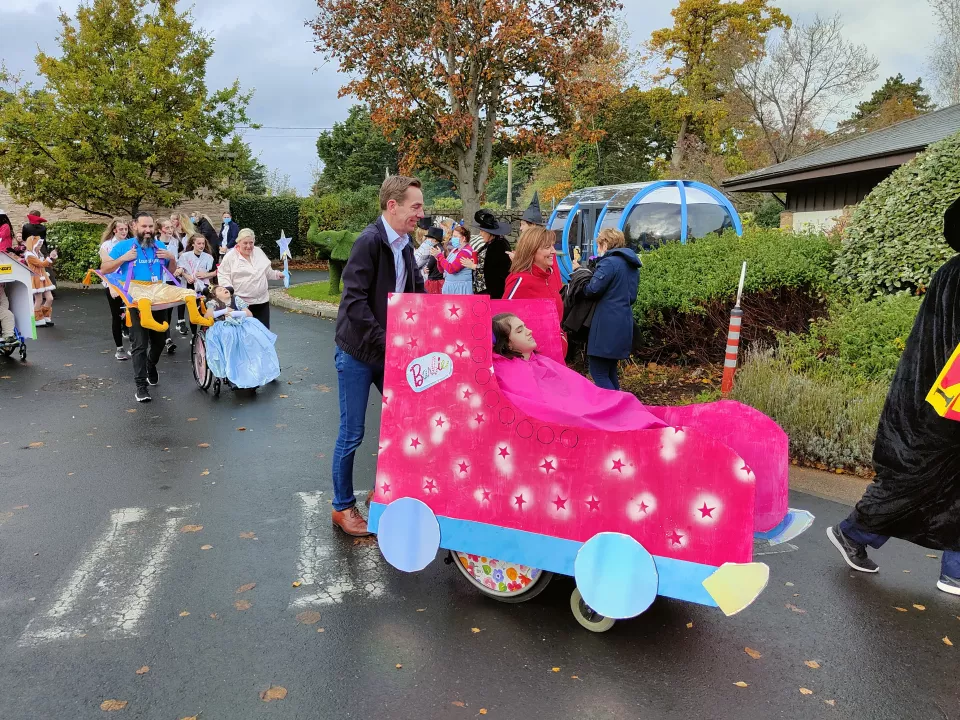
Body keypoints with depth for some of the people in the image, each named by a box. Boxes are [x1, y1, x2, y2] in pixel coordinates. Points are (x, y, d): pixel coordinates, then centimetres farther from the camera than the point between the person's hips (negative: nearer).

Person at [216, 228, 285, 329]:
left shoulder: (259, 252, 10)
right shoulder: (230, 256, -5)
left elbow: (267, 272, 19)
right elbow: (223, 276, -6)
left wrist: (277, 274, 1)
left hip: (262, 301, 4)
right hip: (242, 302, -4)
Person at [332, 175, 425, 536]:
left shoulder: (404, 245, 6)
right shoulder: (369, 241, -18)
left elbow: (416, 294, 12)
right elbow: (354, 302, -24)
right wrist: (386, 343, -23)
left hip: (388, 352, 7)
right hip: (358, 354, -7)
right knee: (352, 434, 3)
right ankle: (342, 507, 21)